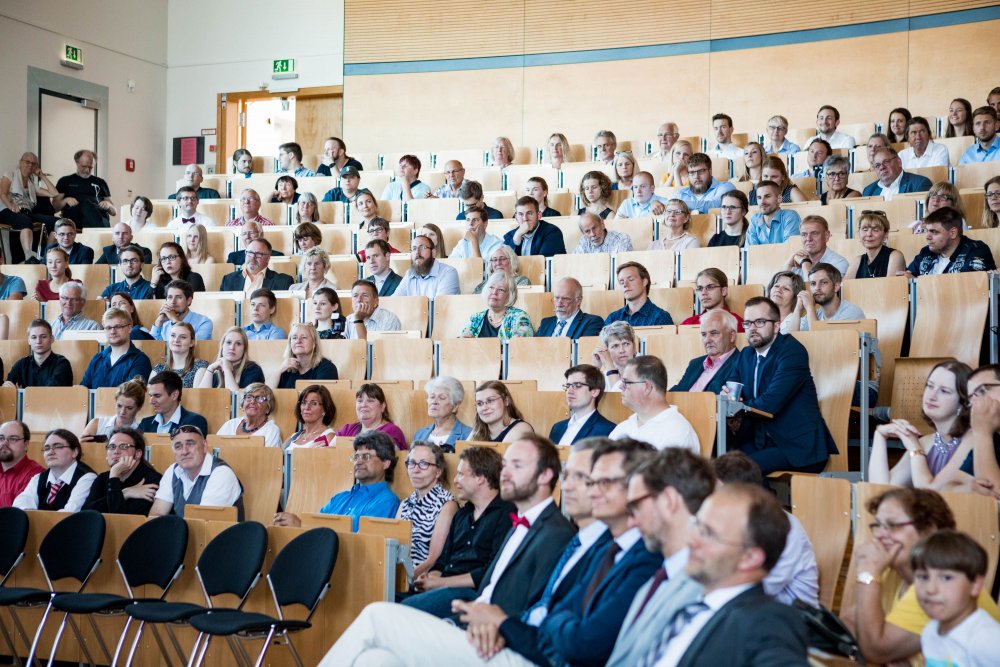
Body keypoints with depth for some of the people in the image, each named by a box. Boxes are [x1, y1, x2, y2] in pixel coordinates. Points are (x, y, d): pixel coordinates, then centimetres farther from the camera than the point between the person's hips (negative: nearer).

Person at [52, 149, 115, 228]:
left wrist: (108, 205, 2)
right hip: (73, 217, -1)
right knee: (86, 203, -37)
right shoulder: (65, 181, 24)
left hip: (99, 216, 2)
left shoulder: (101, 182, 28)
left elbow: (114, 212, 26)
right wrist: (65, 201, -5)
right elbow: (54, 207, 16)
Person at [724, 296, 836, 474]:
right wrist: (727, 396, -14)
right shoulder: (746, 354, 14)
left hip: (798, 448, -7)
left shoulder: (792, 351, -11)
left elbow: (770, 403, -21)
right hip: (762, 442, 7)